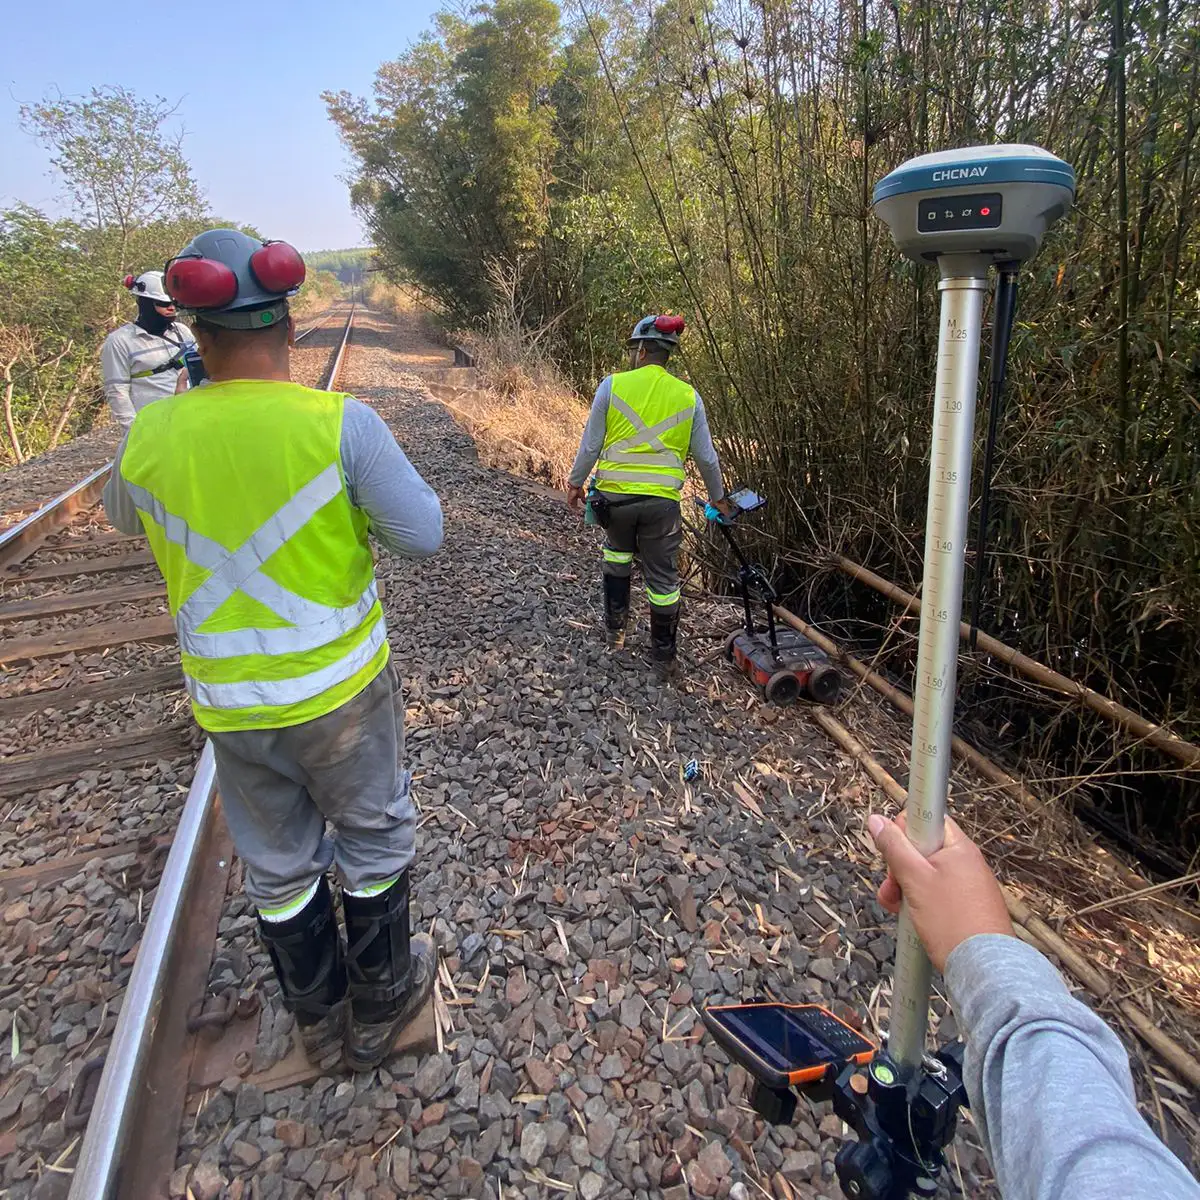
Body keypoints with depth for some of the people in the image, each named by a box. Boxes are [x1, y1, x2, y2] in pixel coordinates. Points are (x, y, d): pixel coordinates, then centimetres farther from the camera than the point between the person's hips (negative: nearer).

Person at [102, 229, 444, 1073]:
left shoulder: (150, 436, -7)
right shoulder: (340, 423, -18)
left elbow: (122, 515, 14)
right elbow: (422, 535, -15)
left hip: (229, 701, 3)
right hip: (340, 686, -3)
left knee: (279, 863, 22)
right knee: (373, 837, 21)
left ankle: (321, 1018, 45)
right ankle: (380, 1004, 41)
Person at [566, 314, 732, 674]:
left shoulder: (612, 385, -3)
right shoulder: (688, 396, 2)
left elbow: (590, 444, -2)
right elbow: (706, 456, 6)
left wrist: (575, 483, 13)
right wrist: (718, 496, 21)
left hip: (614, 494, 0)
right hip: (662, 500, 0)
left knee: (617, 553, 28)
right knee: (663, 578, 11)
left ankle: (615, 628, 32)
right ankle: (664, 655, 21)